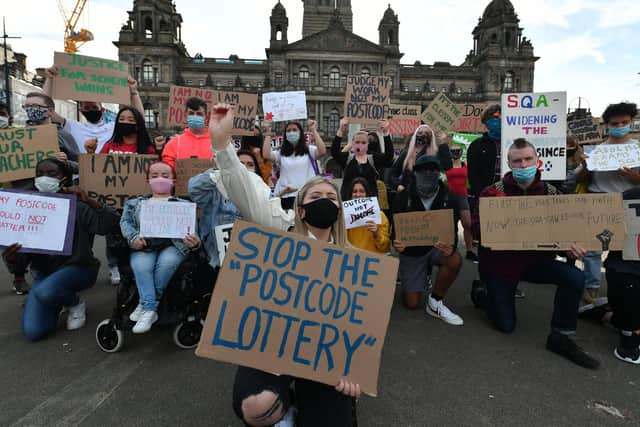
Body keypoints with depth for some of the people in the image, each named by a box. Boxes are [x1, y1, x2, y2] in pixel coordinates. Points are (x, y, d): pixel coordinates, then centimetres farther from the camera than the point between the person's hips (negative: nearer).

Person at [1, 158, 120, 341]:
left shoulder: (77, 207, -12)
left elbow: (111, 224, -22)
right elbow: (25, 252, -2)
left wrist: (90, 201, -33)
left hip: (78, 268, -4)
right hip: (44, 272, 4)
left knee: (45, 292, -36)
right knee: (33, 332, -8)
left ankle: (76, 303, -1)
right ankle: (57, 302, 24)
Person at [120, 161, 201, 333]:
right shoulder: (135, 203, 22)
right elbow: (126, 222, 14)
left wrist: (194, 242, -19)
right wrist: (133, 237, -9)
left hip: (172, 245, -1)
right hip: (144, 246, 1)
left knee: (167, 262, -33)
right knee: (140, 266, -31)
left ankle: (145, 305, -15)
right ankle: (150, 309, -22)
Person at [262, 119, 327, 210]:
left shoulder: (309, 150, 7)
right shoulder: (280, 153, 12)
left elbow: (322, 151, -11)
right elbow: (266, 155, -4)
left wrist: (313, 130, -8)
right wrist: (268, 133, -1)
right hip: (286, 196, 1)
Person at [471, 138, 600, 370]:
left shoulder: (550, 192, -2)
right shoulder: (493, 192, -13)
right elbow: (477, 229, -18)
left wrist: (570, 244, -22)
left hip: (536, 260, 3)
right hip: (500, 263, -3)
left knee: (575, 277, -24)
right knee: (506, 325, 2)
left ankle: (560, 337, -4)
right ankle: (481, 292, 35)